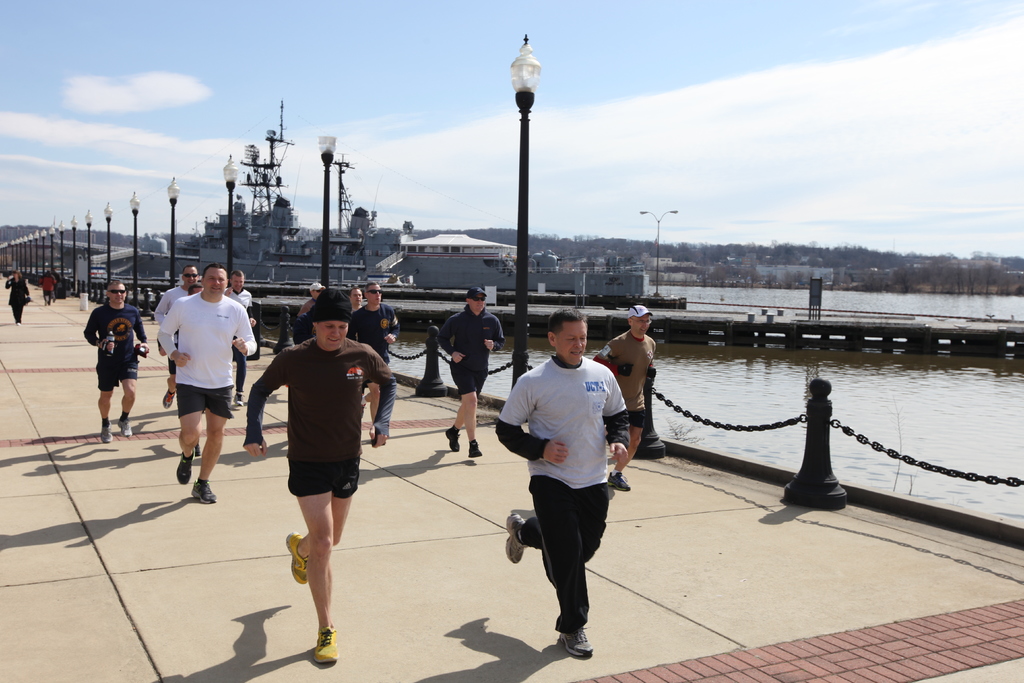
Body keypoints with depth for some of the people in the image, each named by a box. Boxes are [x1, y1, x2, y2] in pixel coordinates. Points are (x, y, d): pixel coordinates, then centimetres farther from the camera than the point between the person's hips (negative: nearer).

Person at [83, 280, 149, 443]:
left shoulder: (133, 311, 0)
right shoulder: (99, 312, -7)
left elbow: (139, 328, 19)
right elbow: (89, 333, 1)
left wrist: (144, 342, 3)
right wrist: (100, 343, -17)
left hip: (129, 359, 1)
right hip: (106, 361, 0)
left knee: (130, 392, -18)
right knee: (106, 395, 12)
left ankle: (124, 420, 11)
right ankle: (105, 425, 38)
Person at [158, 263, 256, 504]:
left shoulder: (236, 309, -1)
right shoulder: (183, 305, -5)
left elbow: (251, 342, 4)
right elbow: (164, 332, 6)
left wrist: (245, 346, -21)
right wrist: (173, 353, -12)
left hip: (221, 383, 3)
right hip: (190, 382, -2)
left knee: (216, 433, 8)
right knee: (190, 434, -13)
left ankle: (202, 484, 26)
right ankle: (187, 457, 24)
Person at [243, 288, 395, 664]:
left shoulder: (362, 355, -9)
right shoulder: (293, 359, -14)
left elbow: (388, 382, 11)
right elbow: (260, 390, 2)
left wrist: (382, 422, -4)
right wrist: (254, 432, -12)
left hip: (348, 461, 4)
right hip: (307, 463, -4)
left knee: (330, 539, 20)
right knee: (323, 543, -11)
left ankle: (298, 547, 58)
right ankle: (326, 629, 4)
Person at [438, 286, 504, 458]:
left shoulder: (492, 320, 2)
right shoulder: (457, 320, -7)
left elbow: (501, 341, 11)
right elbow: (441, 337, 2)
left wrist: (493, 345, -13)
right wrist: (452, 352, -14)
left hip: (480, 370, 5)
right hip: (461, 367, -5)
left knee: (467, 403, 17)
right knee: (471, 401, -18)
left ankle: (454, 430, 44)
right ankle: (473, 444, -17)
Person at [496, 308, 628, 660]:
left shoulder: (602, 375, 2)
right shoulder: (533, 382, -10)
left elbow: (617, 415, 16)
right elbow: (506, 429, -4)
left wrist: (619, 440, -4)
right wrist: (540, 449, -19)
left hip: (594, 481, 5)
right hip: (551, 480, -5)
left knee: (586, 547, 13)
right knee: (568, 554, -8)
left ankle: (524, 531, 41)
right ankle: (572, 627, 14)